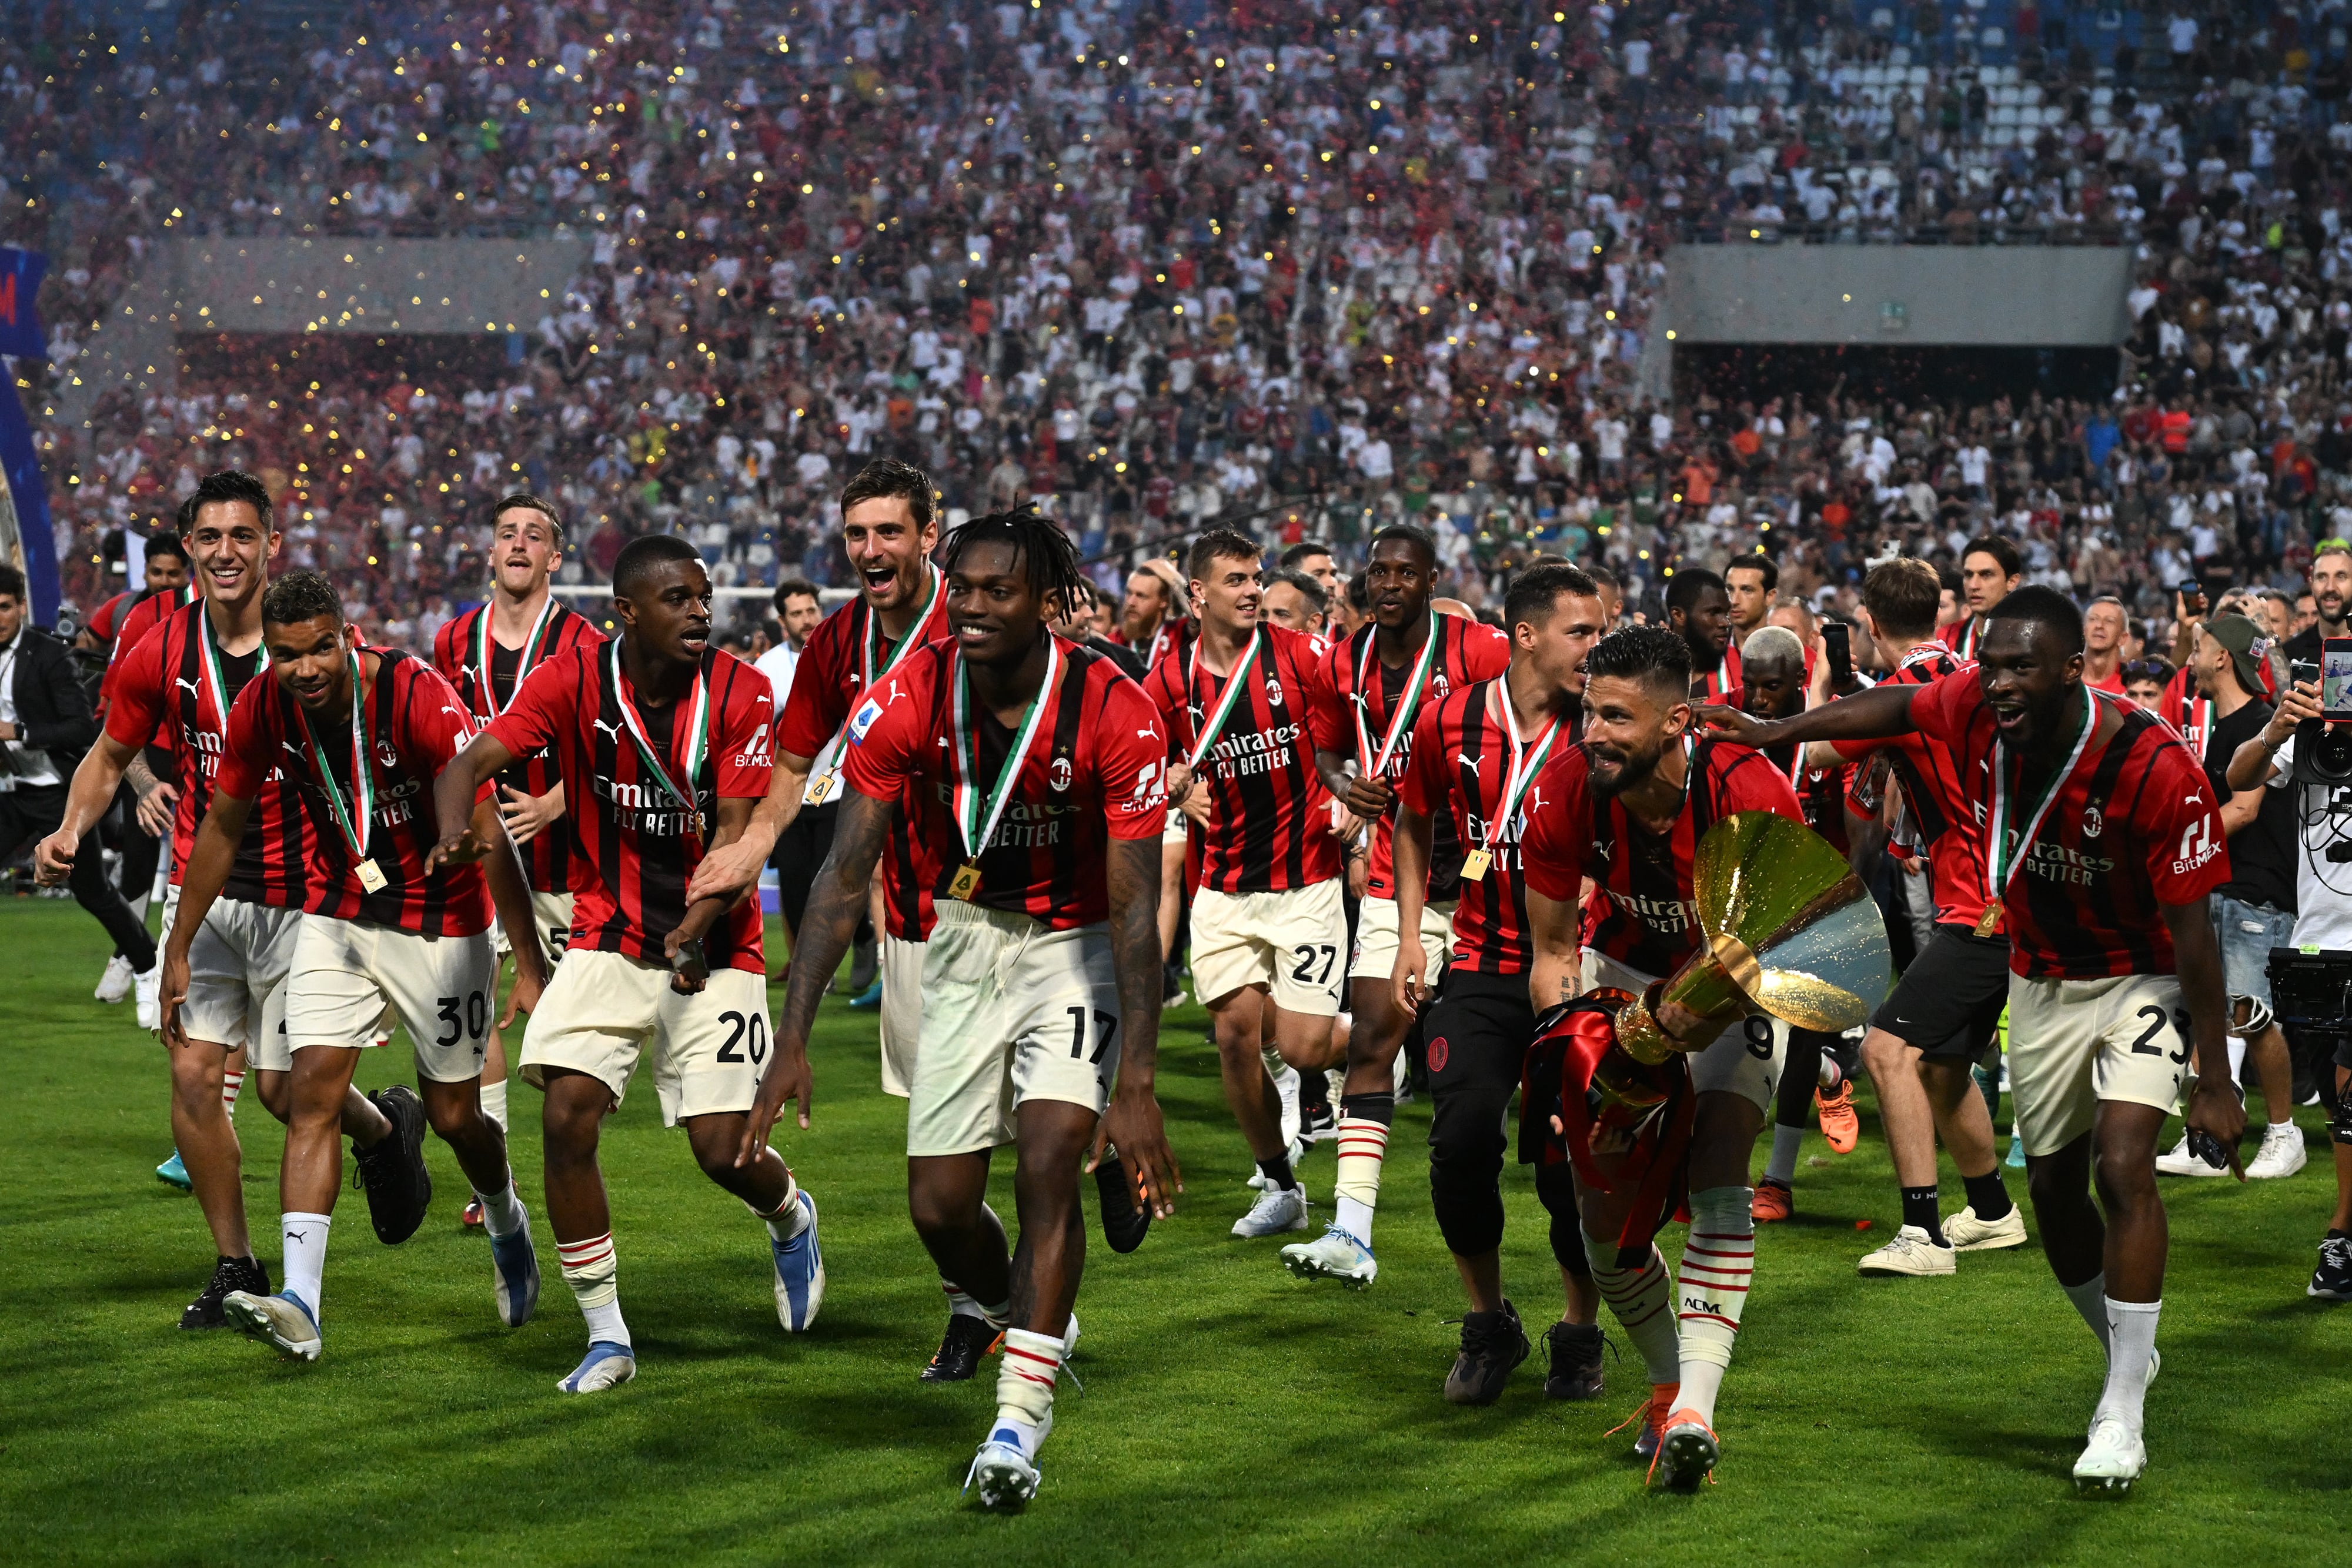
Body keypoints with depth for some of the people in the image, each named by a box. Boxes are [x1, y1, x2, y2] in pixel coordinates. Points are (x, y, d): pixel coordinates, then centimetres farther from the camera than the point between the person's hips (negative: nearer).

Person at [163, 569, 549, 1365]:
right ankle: (300, 1303, -18)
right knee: (313, 1090, -12)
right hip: (336, 917, 4)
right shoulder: (262, 708, -12)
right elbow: (222, 828, 4)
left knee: (455, 1116, 6)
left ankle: (508, 1228, 38)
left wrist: (532, 966, -26)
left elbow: (489, 836, -24)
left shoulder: (419, 696, -26)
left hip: (441, 925, -3)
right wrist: (178, 951, 6)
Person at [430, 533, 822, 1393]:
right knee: (566, 1119, -14)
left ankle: (791, 1217, 30)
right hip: (608, 940, 1)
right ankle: (607, 1337, 2)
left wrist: (694, 929, -31)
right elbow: (470, 763, -19)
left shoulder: (741, 694, -12)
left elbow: (738, 835, -14)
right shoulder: (576, 679, -10)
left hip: (713, 950, -1)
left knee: (722, 1148, -8)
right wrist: (453, 830, -42)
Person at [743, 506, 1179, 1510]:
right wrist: (792, 1039, -22)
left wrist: (1135, 1086, -28)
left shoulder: (1114, 716, -25)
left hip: (1076, 950, -3)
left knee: (1050, 1160, -21)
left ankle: (1022, 1413, -12)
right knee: (938, 1204, 1)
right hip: (966, 940, 3)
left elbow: (1135, 909, -24)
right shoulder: (909, 701, -18)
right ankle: (993, 1309, 36)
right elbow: (845, 874, -15)